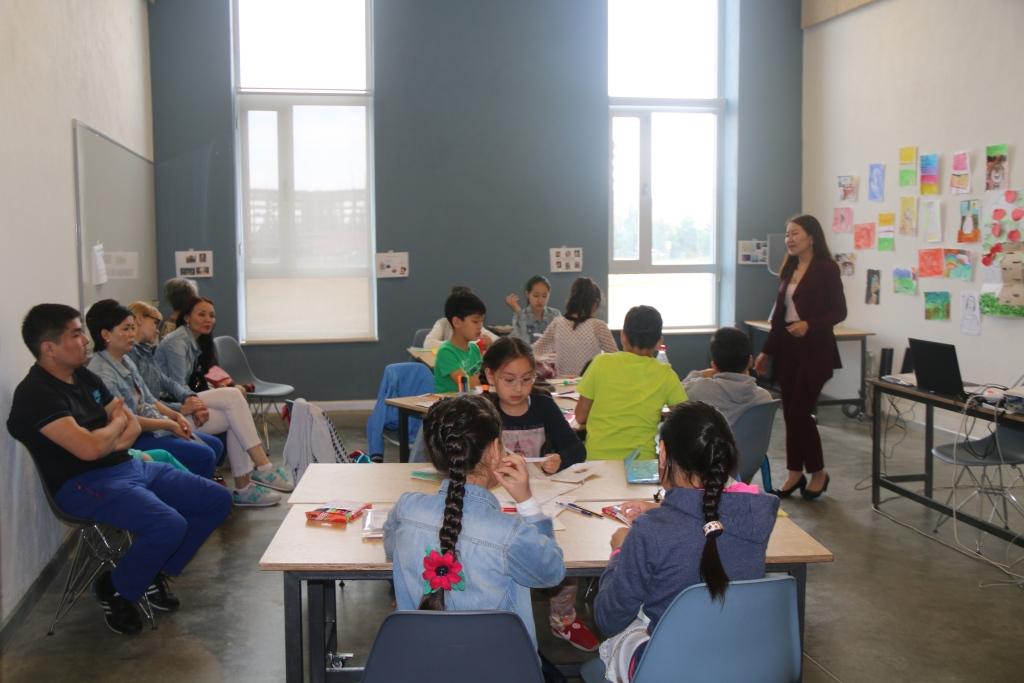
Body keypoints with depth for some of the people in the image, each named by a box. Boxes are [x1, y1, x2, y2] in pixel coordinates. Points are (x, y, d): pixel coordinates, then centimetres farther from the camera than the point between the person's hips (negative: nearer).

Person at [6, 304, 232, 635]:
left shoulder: (85, 377, 12)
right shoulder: (36, 394, -16)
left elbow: (133, 426, 14)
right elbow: (89, 449, -26)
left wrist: (110, 442, -10)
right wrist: (116, 424, -5)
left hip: (131, 467, 9)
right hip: (86, 484, -9)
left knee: (217, 500, 2)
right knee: (169, 525, -31)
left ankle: (154, 572, 16)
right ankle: (114, 591, -3)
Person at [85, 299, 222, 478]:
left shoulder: (125, 361, 10)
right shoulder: (101, 372, -20)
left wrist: (175, 415, 1)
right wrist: (168, 424, -15)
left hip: (152, 426, 10)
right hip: (133, 438, -10)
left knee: (215, 445, 7)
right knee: (204, 455, -18)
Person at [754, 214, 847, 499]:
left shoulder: (826, 268, -7)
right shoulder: (789, 270, 12)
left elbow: (839, 311, -9)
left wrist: (810, 325, -25)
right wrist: (767, 350, 13)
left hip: (814, 350, -6)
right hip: (787, 348, 7)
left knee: (800, 412, -6)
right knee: (790, 413, 7)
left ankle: (818, 473, 12)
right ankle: (795, 474, 17)